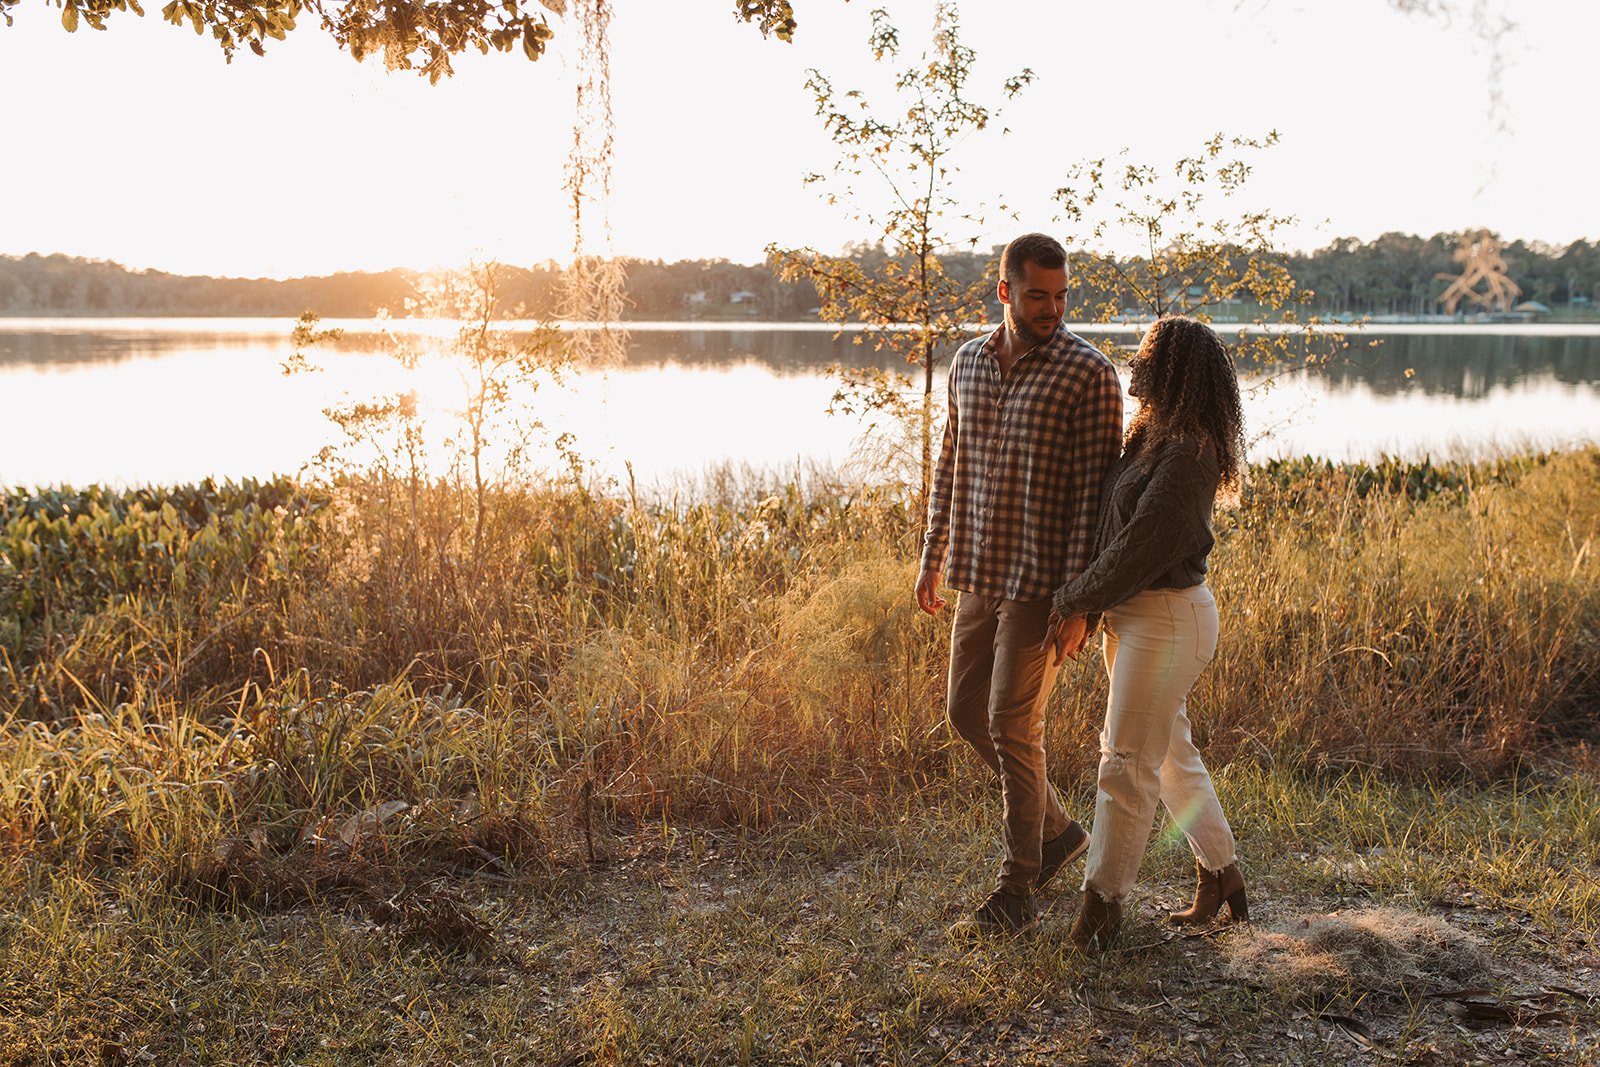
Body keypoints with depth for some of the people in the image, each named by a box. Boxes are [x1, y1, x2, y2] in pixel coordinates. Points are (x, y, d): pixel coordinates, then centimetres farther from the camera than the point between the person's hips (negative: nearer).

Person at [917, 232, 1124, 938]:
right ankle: (1057, 831, 33)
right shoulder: (967, 362, 9)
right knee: (967, 712, 13)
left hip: (1042, 580, -7)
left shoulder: (1089, 373, -10)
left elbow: (1096, 490, -13)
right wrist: (933, 557, 16)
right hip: (979, 575, 7)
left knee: (1012, 725, -4)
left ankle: (1016, 893, 11)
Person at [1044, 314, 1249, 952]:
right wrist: (1079, 606, 7)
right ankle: (1221, 876, 33)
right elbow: (1113, 528, 12)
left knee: (1126, 762, -2)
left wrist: (1074, 602, -13)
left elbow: (1143, 546, -22)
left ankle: (1102, 900, 10)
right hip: (1132, 614, 10)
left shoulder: (1189, 454, -20)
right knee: (1170, 754, 19)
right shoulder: (1150, 435, 10)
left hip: (1167, 618, -10)